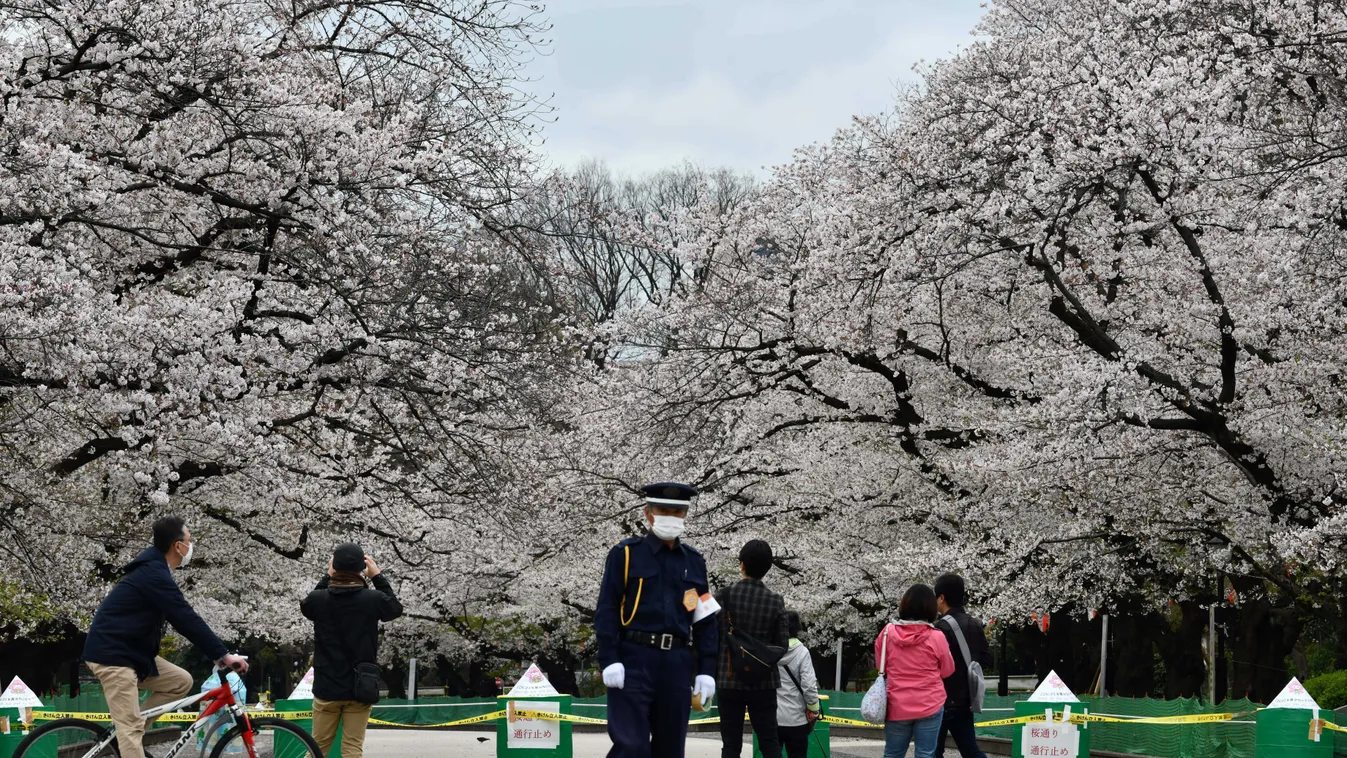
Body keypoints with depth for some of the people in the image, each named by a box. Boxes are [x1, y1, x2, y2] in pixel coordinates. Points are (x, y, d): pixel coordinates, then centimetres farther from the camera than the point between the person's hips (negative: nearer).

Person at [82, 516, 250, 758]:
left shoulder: (154, 569, 14)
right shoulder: (154, 574, -19)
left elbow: (181, 619, 19)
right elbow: (187, 619, -24)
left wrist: (219, 655, 16)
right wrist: (224, 655, -22)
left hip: (130, 651, 10)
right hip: (111, 654, -10)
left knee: (181, 682, 8)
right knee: (132, 726, -13)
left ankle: (124, 735, 11)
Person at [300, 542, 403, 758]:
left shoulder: (319, 599, -10)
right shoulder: (372, 599, -12)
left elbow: (307, 605, 15)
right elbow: (396, 608, 10)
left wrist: (327, 577, 17)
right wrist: (378, 576, 13)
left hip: (327, 687, 1)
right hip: (360, 689, -1)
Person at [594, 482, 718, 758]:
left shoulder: (694, 562, 12)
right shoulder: (625, 554, 1)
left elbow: (706, 621, 13)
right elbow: (606, 611, -4)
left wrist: (707, 670, 5)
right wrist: (609, 661, -13)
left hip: (678, 665, 4)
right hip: (634, 662, -4)